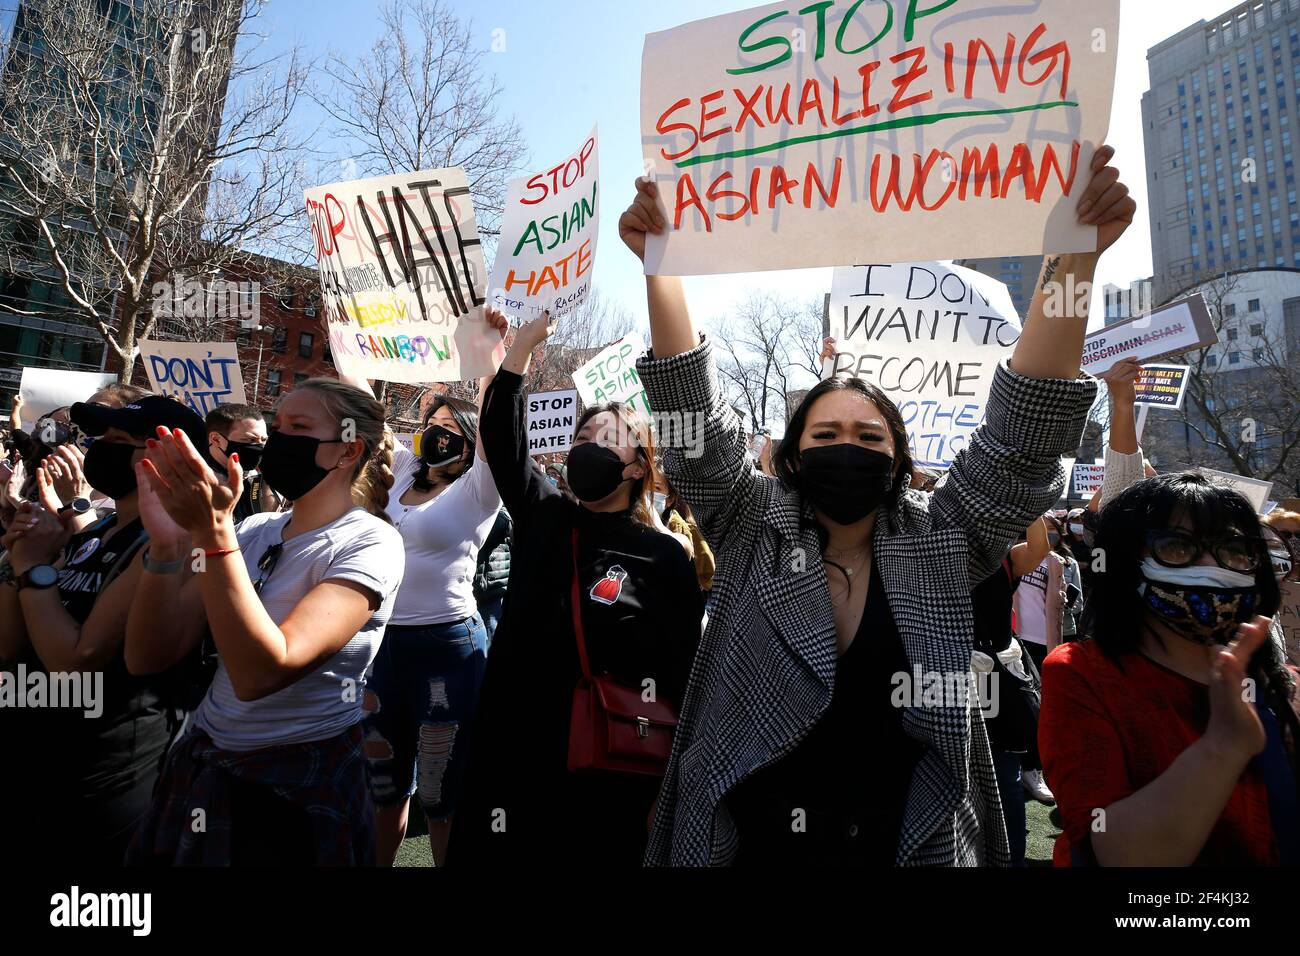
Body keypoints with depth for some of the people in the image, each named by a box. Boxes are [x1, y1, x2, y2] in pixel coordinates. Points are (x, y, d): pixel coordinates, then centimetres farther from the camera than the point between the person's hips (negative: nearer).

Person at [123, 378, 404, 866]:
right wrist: (167, 544, -18)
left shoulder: (370, 543, -17)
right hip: (197, 767, 6)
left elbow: (261, 673, -28)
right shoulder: (253, 532, 1)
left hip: (299, 790, -6)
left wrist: (212, 532, -31)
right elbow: (148, 658, -4)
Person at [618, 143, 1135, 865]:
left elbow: (1020, 434, -13)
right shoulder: (755, 532, -6)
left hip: (913, 848, 1)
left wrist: (1073, 262, -22)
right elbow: (697, 423, -15)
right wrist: (661, 267, -24)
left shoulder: (939, 545, -4)